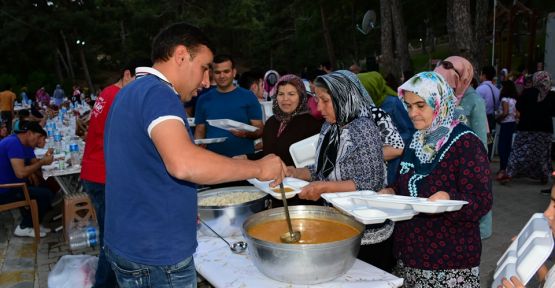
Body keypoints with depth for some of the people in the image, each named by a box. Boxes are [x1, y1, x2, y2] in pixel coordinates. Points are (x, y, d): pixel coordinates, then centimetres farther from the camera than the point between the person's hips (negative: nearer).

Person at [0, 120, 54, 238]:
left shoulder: (25, 144, 10)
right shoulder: (14, 143, -22)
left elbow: (34, 163, 11)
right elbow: (21, 173, -30)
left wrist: (44, 159, -9)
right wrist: (42, 162, -19)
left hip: (10, 186, 11)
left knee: (45, 188, 13)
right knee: (45, 194, -14)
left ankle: (31, 223, 18)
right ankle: (24, 227, 2)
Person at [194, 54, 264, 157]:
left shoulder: (248, 97, -2)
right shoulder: (204, 100, 5)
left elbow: (260, 130, -2)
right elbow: (200, 131, 8)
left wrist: (246, 133, -22)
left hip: (244, 158, -2)